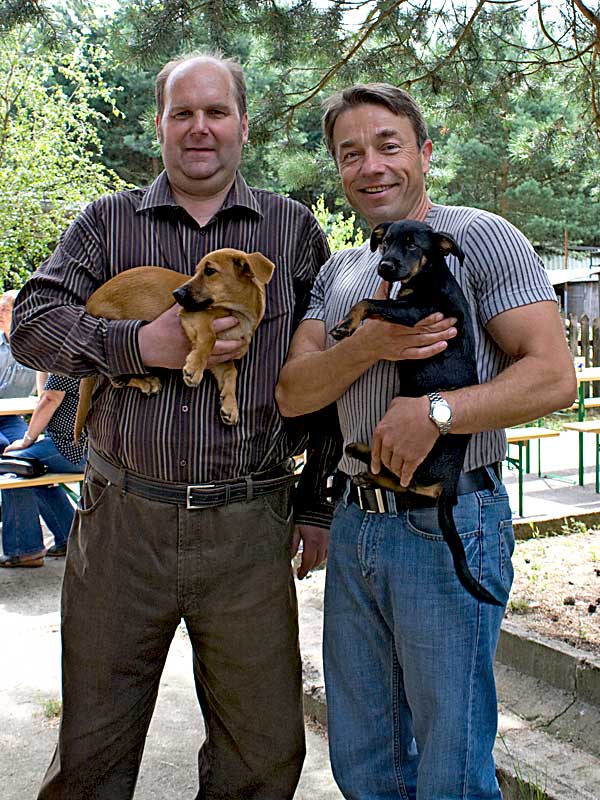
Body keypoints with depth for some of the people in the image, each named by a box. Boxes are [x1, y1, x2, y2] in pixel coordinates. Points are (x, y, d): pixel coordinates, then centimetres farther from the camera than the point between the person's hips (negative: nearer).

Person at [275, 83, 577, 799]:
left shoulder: (478, 237, -4)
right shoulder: (337, 272, 15)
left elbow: (554, 376, -12)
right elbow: (292, 393, 3)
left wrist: (434, 412, -23)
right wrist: (369, 345, -14)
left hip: (449, 526, -6)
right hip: (354, 525, 6)